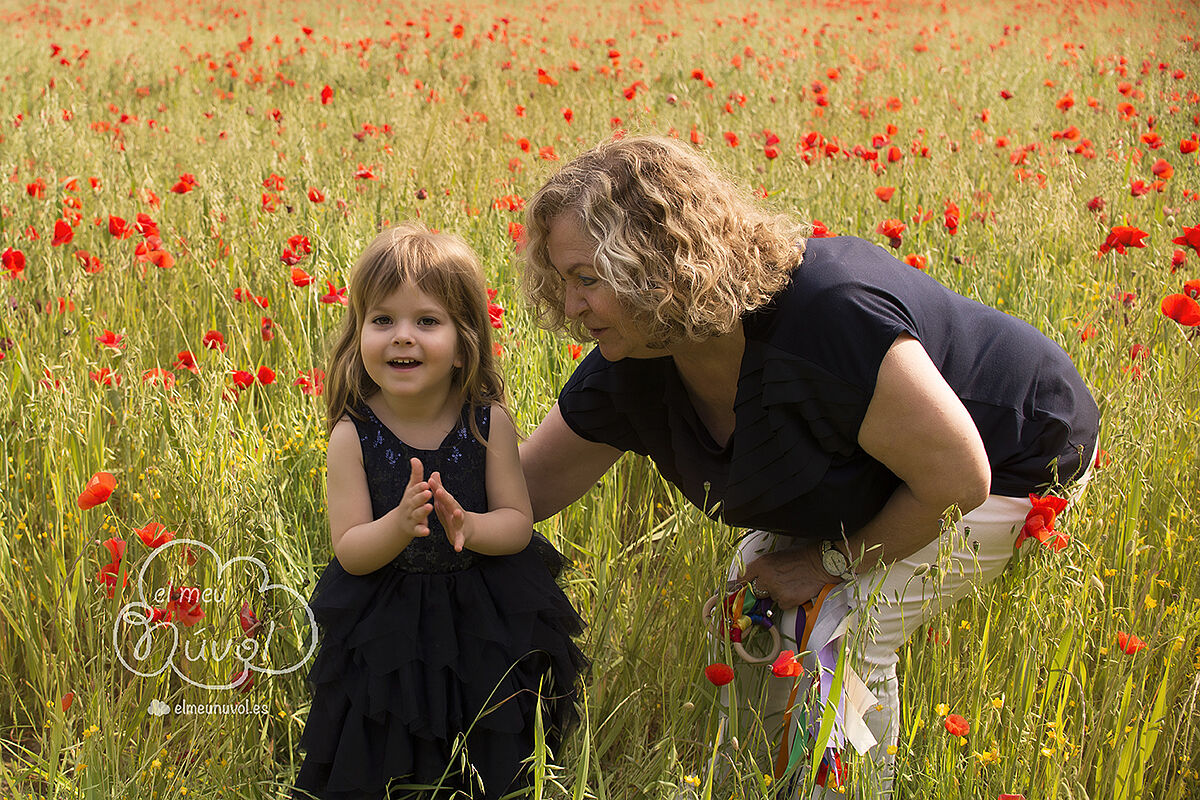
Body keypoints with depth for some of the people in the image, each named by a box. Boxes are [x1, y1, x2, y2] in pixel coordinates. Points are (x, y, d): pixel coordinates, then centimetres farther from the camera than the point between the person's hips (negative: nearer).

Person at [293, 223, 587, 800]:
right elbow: (350, 551, -14)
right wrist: (400, 524, -34)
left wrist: (468, 526, -30)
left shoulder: (488, 421, -13)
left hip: (486, 619, 1)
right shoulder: (353, 434, -15)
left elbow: (517, 522, -10)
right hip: (386, 624, -1)